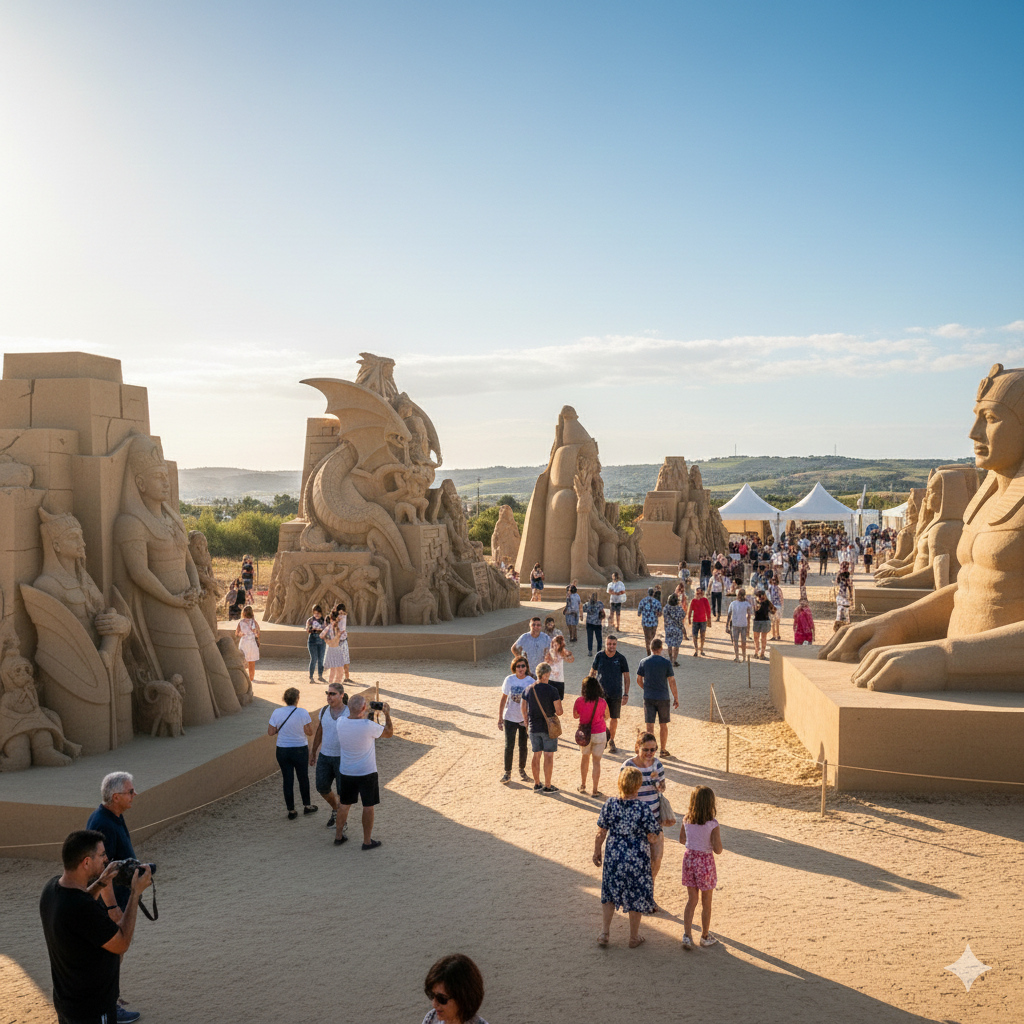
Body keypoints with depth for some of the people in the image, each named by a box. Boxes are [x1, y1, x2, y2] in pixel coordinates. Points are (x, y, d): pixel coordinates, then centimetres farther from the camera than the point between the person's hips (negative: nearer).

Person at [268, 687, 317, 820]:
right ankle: (307, 806, 31)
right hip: (300, 750, -2)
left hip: (282, 751, 2)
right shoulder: (303, 712, -15)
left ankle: (291, 811, 17)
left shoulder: (277, 712, -8)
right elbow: (310, 732, -10)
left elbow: (270, 732, -2)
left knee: (287, 780, 11)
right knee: (303, 778, 17)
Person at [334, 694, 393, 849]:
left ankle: (338, 836, 31)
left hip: (346, 773, 5)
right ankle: (367, 841, 17)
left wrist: (366, 713, 17)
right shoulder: (369, 726, -24)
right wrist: (387, 714, 5)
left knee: (344, 804, 19)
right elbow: (389, 732, -6)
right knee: (368, 807, 9)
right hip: (367, 773, -4)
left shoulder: (340, 723, -11)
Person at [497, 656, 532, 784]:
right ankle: (507, 772, 14)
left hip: (525, 719, 1)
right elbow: (503, 699, 1)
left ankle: (522, 770, 29)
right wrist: (500, 718, 0)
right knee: (509, 746, 1)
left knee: (523, 746, 11)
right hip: (510, 718, 0)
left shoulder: (530, 681, -8)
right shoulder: (509, 680, -7)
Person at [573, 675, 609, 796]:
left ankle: (582, 785, 32)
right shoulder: (602, 702, -14)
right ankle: (595, 790, 8)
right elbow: (606, 717, 2)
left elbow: (575, 715, 2)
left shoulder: (579, 701, -13)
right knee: (597, 760, 7)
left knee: (584, 758, 22)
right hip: (599, 734, -1)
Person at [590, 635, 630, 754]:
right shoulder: (599, 656, -1)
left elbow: (626, 676, 2)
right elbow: (592, 672, 10)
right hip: (601, 692, 0)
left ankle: (611, 741, 24)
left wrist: (626, 694, -3)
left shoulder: (621, 658, -3)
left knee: (614, 718, 7)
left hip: (616, 693, 0)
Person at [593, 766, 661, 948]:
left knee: (609, 894, 22)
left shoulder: (610, 804, -12)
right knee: (636, 896, 16)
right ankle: (634, 937, 30)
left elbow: (601, 833, -4)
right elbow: (652, 838, -14)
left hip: (613, 858, 2)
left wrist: (596, 852, 11)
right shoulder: (643, 808, -20)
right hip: (637, 860, -2)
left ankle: (604, 933, 28)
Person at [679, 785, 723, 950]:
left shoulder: (686, 820, -5)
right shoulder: (712, 824, -19)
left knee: (691, 900, 15)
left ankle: (686, 935, 7)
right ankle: (705, 936, 28)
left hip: (689, 858, 4)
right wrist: (717, 838, 0)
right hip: (705, 862, -4)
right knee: (706, 903, 14)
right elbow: (718, 849, -19)